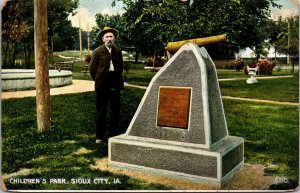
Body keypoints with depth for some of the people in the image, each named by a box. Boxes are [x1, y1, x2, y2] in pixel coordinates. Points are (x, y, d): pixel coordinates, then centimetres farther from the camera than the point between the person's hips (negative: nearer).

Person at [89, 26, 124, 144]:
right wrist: (98, 81, 3)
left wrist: (117, 78, 11)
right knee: (101, 111, 5)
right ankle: (100, 136, 13)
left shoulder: (118, 51, 8)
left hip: (115, 84, 4)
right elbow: (92, 69, 0)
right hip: (102, 86, -3)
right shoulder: (98, 51, -3)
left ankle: (115, 134, 22)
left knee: (115, 110, 10)